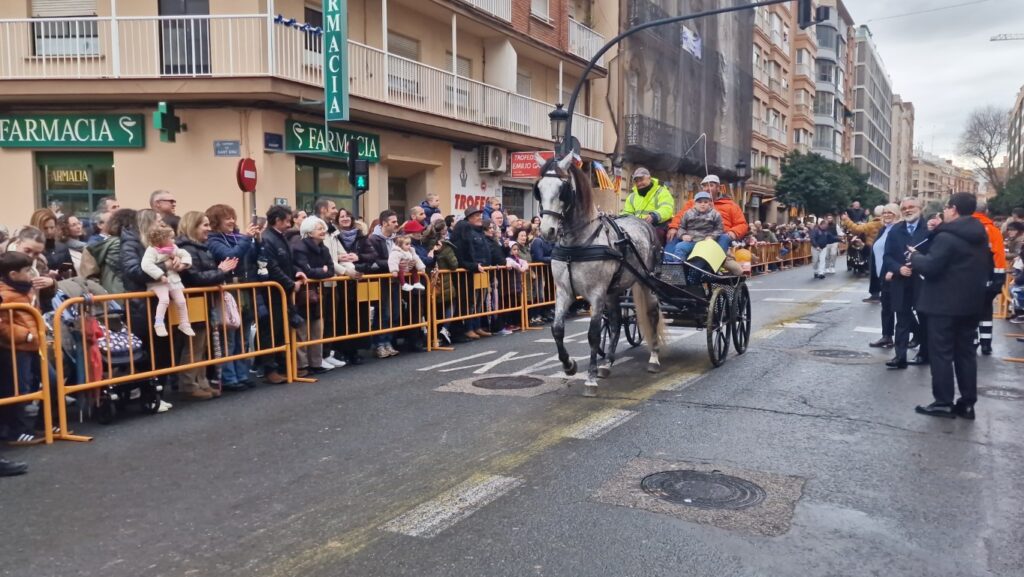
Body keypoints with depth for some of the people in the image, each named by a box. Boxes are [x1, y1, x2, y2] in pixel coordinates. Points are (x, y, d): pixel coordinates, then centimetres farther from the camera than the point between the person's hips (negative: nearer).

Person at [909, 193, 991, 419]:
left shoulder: (946, 236, -17)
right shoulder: (981, 236, 12)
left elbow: (930, 267, -21)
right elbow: (988, 268, 21)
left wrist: (915, 256, -4)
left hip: (945, 303, -8)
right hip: (970, 303, 8)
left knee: (941, 353, -1)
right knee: (966, 352, 11)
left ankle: (943, 403, 3)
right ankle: (967, 403, 14)